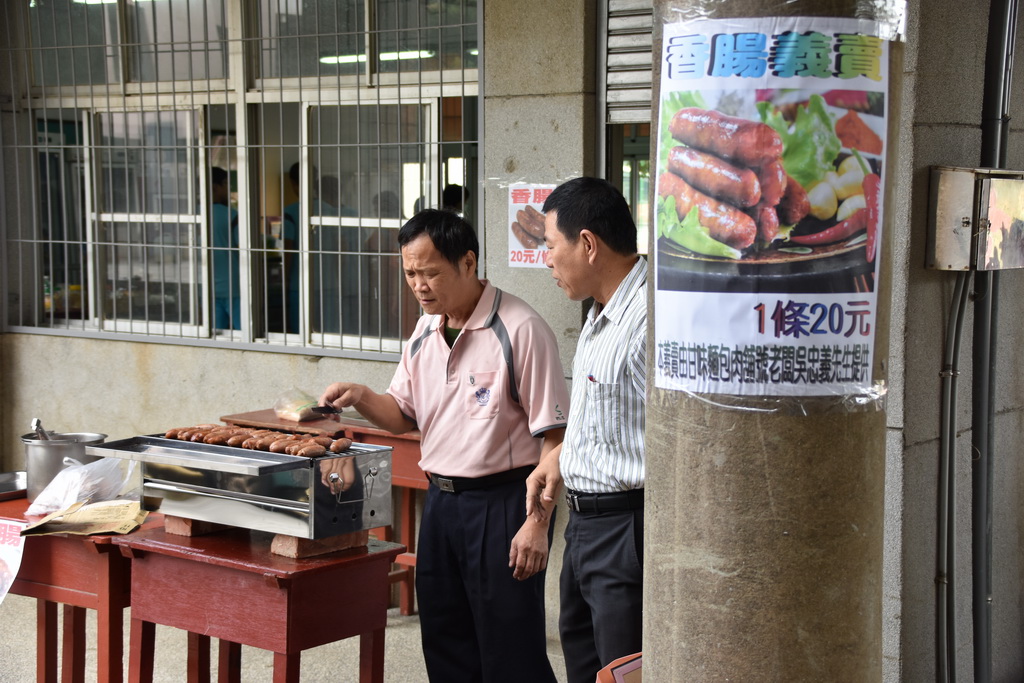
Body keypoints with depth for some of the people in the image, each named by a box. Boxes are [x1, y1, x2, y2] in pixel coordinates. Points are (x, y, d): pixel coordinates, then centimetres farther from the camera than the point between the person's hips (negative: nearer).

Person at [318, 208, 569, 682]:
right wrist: (361, 398, -3)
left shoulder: (520, 330, -15)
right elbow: (402, 416, 18)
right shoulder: (425, 332, 9)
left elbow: (553, 435, -15)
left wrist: (537, 524, -19)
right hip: (441, 500, 8)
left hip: (502, 502, -7)